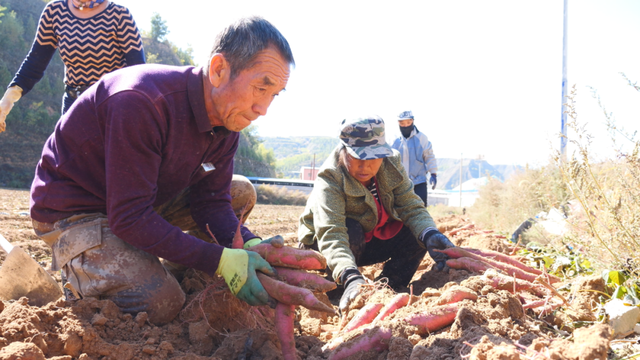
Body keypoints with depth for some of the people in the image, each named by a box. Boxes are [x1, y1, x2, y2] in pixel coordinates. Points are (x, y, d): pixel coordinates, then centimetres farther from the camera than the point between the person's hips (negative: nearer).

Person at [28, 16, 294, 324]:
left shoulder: (227, 119, -7)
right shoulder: (142, 102, -33)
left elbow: (211, 201, -4)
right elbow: (129, 217, -33)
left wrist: (250, 245, -24)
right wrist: (219, 259, -37)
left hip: (144, 198, 8)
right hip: (73, 213, -8)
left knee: (241, 193, 2)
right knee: (161, 303, -27)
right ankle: (75, 267, 1)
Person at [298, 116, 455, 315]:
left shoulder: (391, 166, -14)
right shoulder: (329, 182, -31)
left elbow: (411, 207, -18)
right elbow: (331, 235, -45)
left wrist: (429, 234, -41)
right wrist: (351, 277, -62)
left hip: (369, 242, 5)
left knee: (417, 235, -17)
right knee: (351, 231, -36)